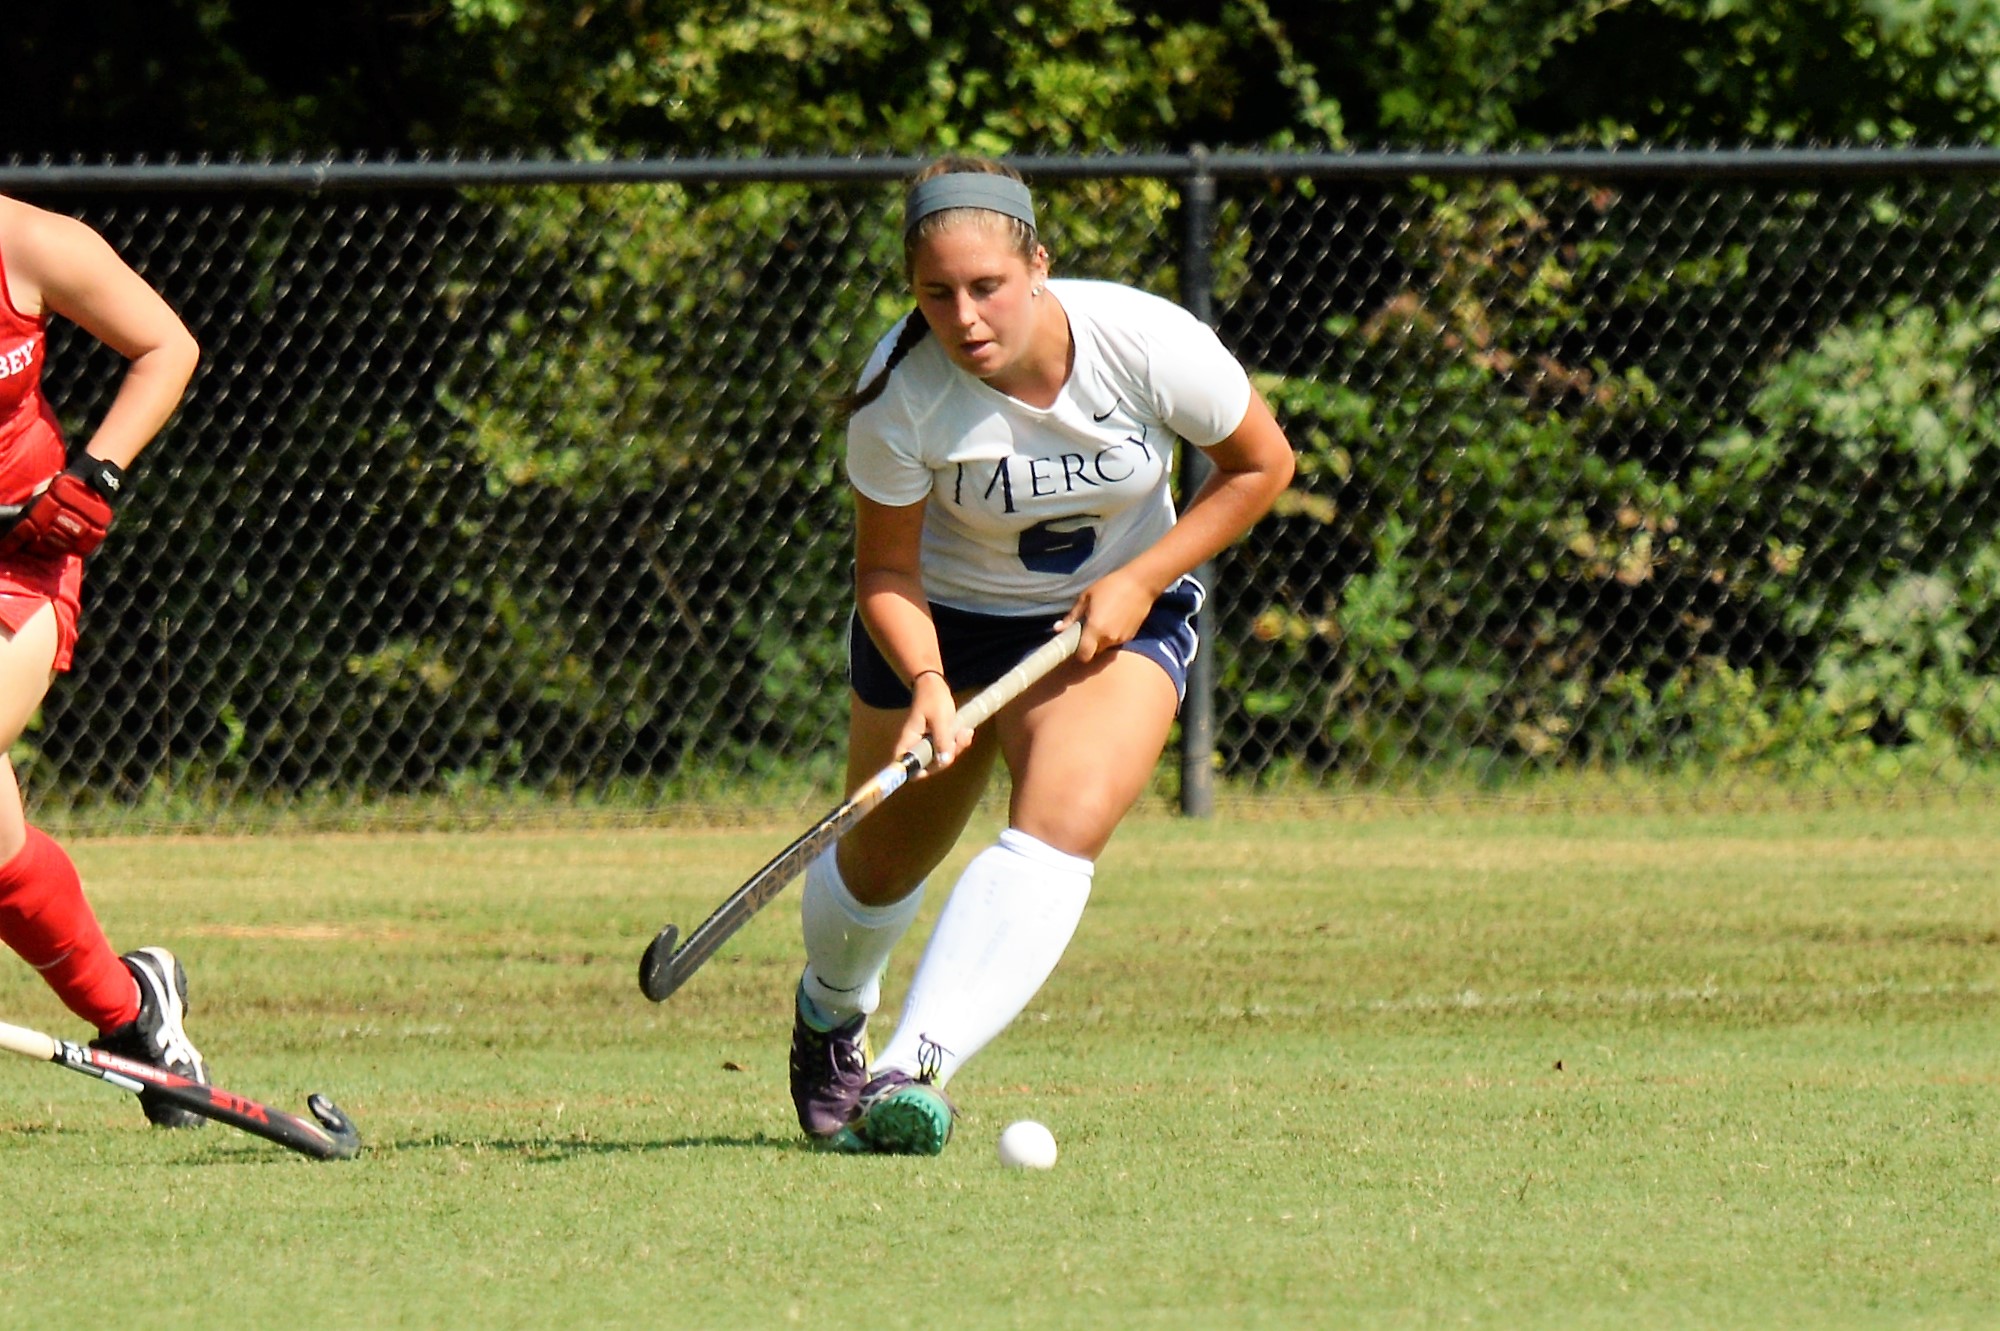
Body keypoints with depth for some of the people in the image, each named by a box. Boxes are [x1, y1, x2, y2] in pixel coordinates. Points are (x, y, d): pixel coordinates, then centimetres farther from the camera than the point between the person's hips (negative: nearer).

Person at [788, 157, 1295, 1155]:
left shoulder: (1149, 344, -26)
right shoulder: (900, 392, -26)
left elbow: (1262, 465, -9)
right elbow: (885, 571, -14)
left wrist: (1139, 583, -17)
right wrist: (926, 683, -33)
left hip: (1119, 618, -1)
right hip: (943, 618, 1)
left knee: (1061, 828, -27)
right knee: (880, 866, 10)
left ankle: (915, 1071, -35)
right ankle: (829, 1014, 47)